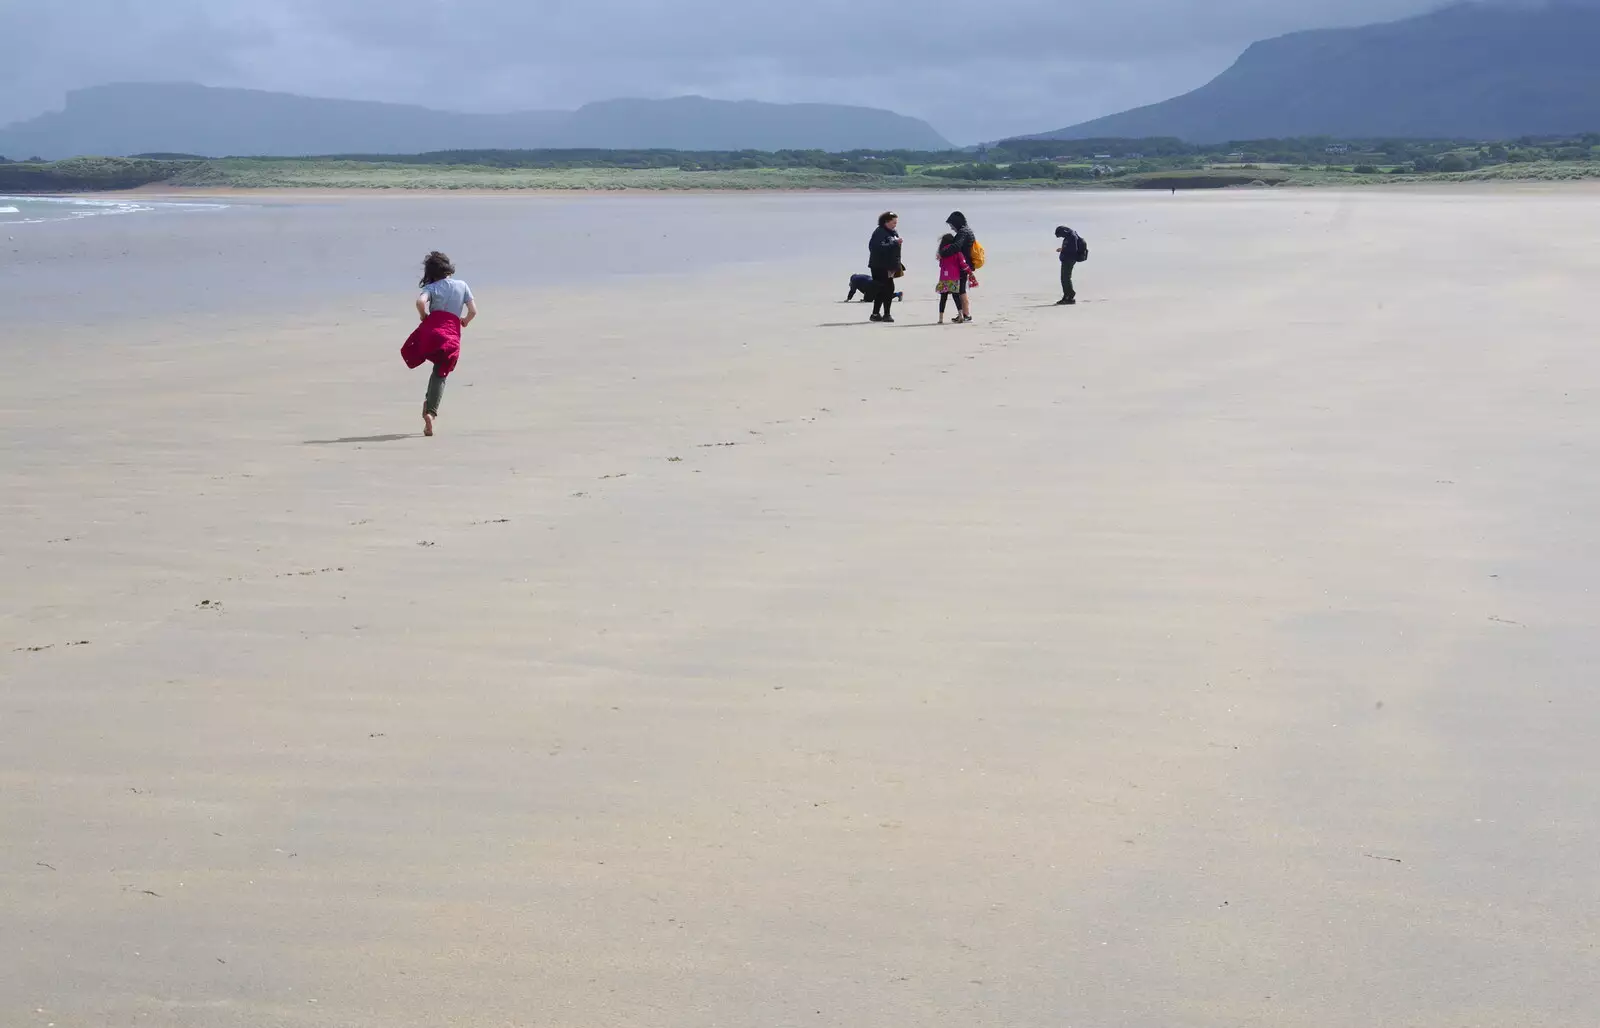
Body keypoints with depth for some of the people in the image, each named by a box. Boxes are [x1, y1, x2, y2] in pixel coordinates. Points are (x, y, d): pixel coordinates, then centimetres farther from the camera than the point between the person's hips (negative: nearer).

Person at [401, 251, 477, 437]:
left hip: (431, 329, -1)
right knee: (440, 374, 2)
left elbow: (420, 301, -10)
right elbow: (473, 310, 13)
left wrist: (423, 317, 8)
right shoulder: (462, 286, 18)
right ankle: (430, 411, -11)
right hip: (452, 334, 1)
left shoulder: (432, 287, 11)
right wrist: (465, 321, 33)